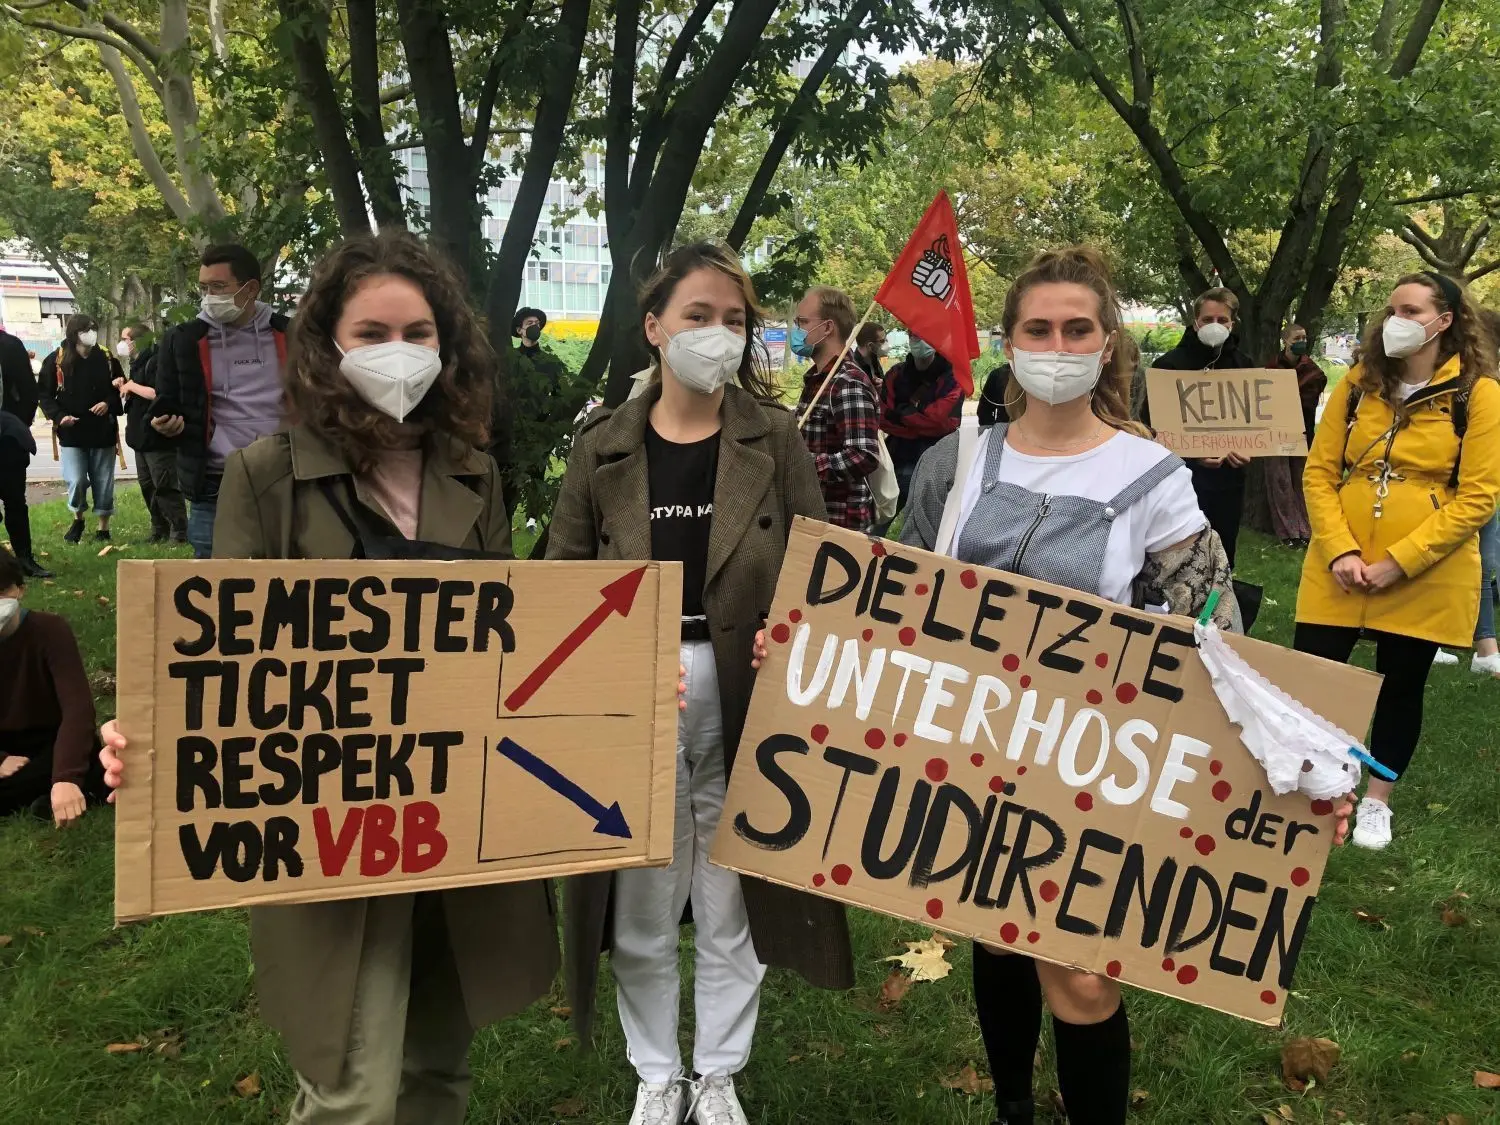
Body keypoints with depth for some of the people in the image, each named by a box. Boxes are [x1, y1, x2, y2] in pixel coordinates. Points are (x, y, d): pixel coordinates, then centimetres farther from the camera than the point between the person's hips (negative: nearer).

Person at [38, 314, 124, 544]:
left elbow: (122, 390, 10)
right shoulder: (55, 360, -3)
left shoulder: (107, 359, 3)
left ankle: (103, 528, 21)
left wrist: (109, 404, -10)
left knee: (104, 483, 6)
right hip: (71, 433, -2)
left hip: (103, 431, 2)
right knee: (76, 481, -11)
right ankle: (78, 519, 17)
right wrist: (59, 416, -16)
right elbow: (45, 395, 0)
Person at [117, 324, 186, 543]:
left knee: (165, 486, -9)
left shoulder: (155, 361, -14)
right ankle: (159, 531, 21)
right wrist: (125, 386, 10)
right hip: (142, 436, 11)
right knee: (147, 485, 14)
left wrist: (132, 386, -15)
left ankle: (179, 532, -6)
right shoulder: (138, 363, 18)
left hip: (158, 436, -11)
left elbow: (158, 393, -26)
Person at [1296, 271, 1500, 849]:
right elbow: (1319, 471, 1)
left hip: (1426, 579, -2)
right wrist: (1339, 550, -12)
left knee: (1401, 688, 11)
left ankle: (1376, 803, 30)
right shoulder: (1357, 384, 4)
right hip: (1339, 570, 2)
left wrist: (1398, 562, -17)